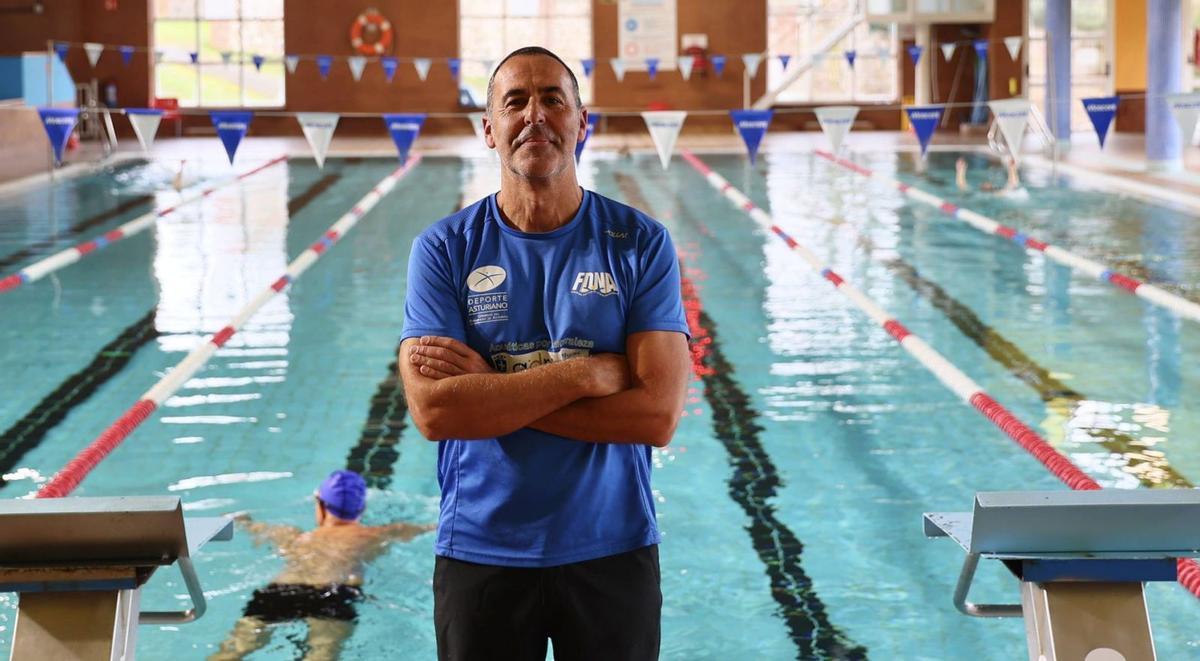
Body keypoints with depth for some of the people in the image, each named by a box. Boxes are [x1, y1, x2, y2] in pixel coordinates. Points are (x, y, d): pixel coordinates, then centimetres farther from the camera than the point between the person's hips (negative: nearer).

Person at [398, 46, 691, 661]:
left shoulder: (640, 243, -4)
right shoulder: (444, 248, -4)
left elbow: (657, 414, -15)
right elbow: (432, 410, -16)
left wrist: (490, 388, -16)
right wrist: (587, 372, -19)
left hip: (613, 554, 0)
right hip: (480, 556, 0)